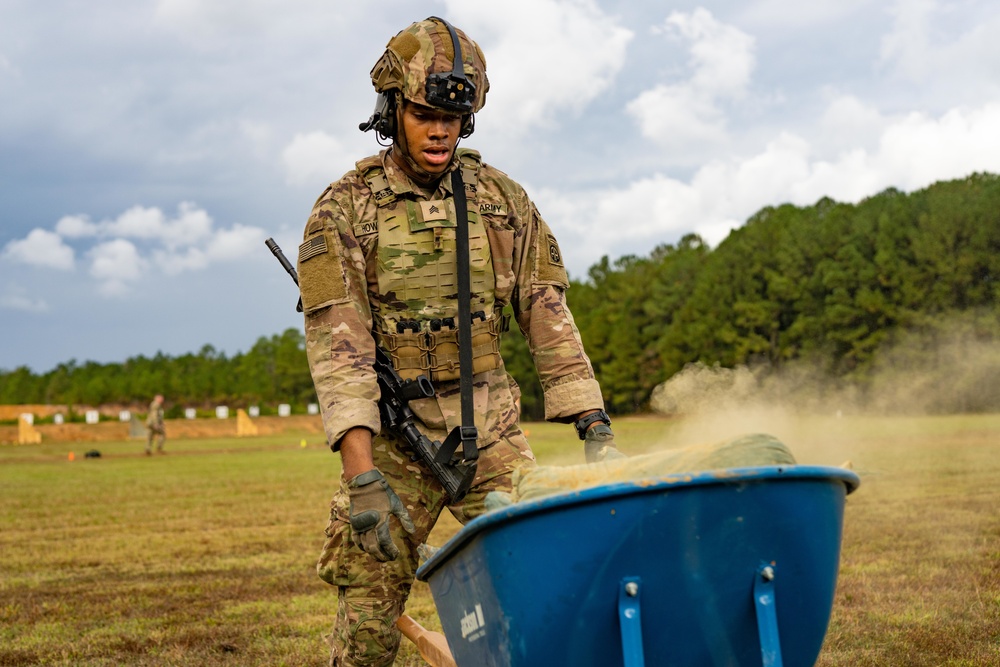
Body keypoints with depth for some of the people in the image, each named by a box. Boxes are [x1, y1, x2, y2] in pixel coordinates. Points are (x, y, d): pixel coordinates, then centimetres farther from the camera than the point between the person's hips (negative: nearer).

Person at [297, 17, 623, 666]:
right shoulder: (345, 210, -5)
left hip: (491, 432, 3)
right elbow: (338, 344, -14)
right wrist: (363, 476, -25)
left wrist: (596, 429, -5)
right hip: (394, 440, -2)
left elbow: (549, 319, 5)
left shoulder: (504, 201, 5)